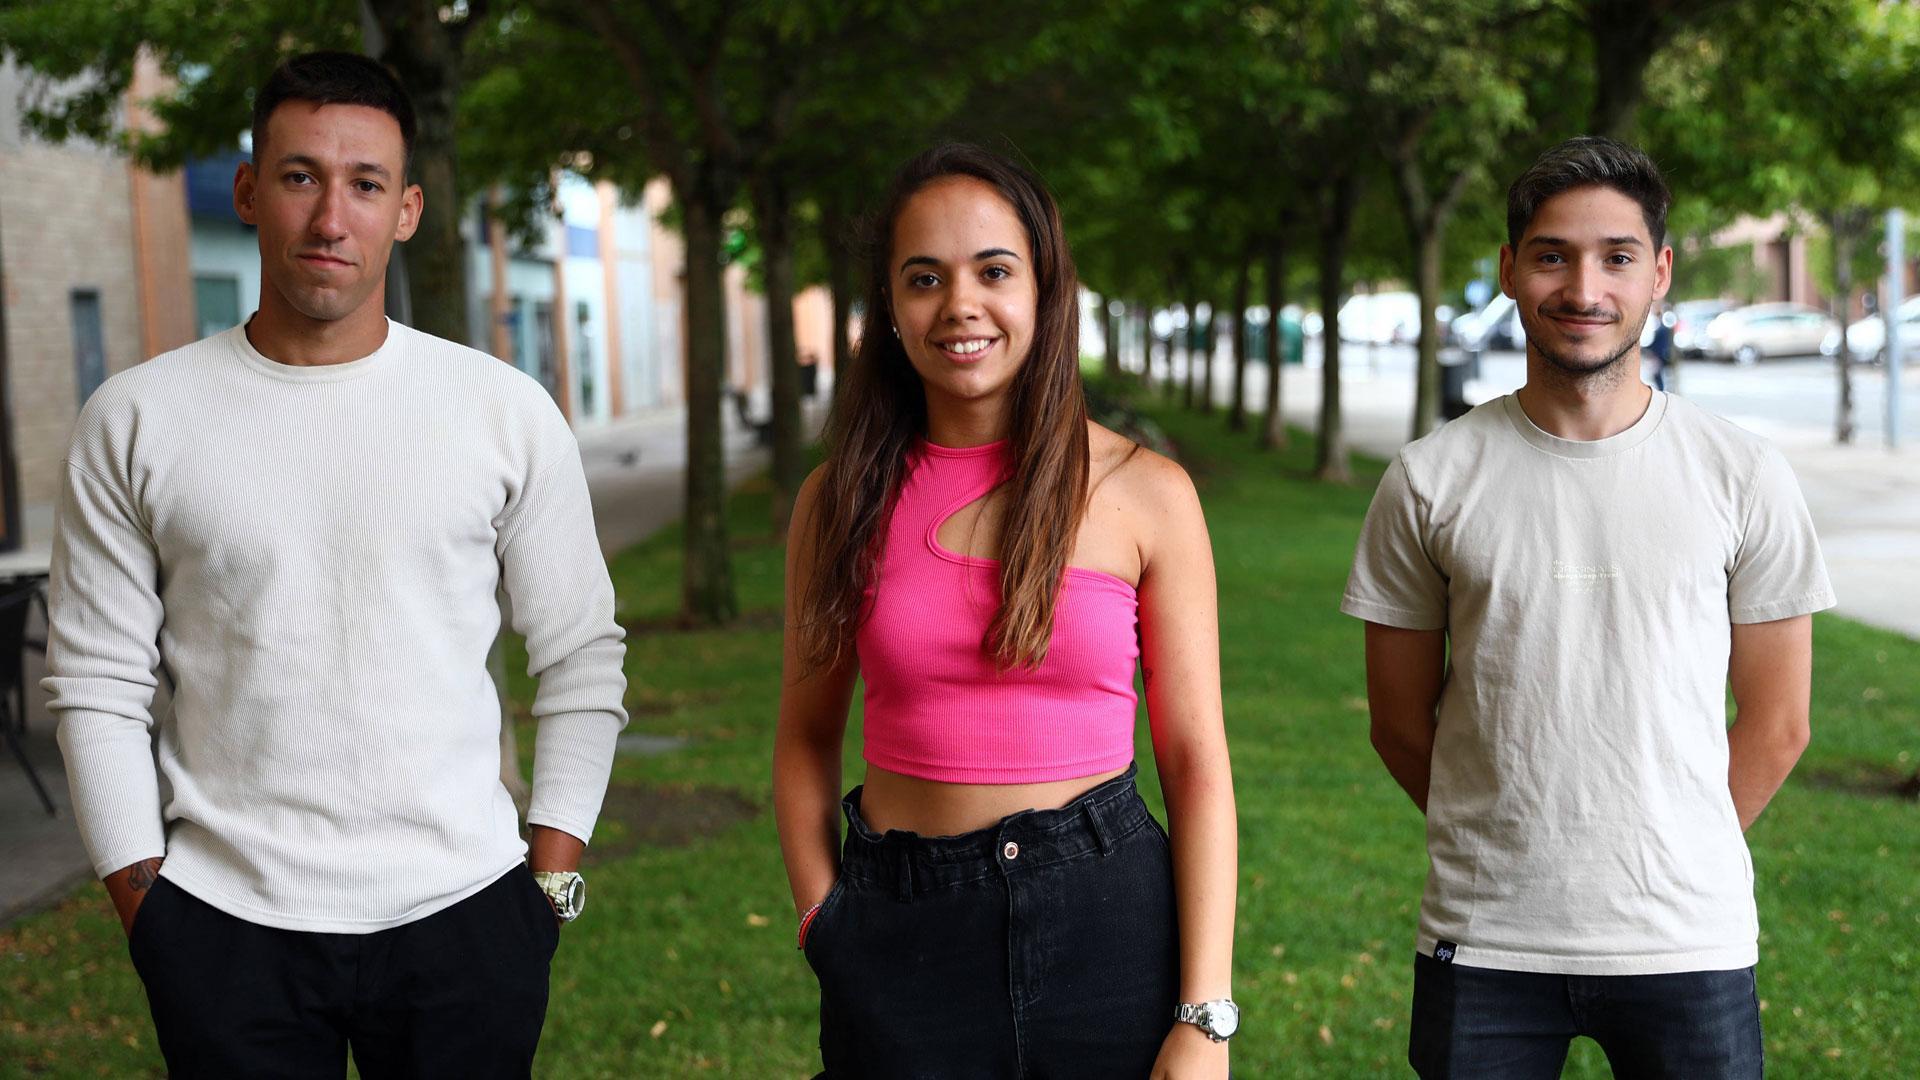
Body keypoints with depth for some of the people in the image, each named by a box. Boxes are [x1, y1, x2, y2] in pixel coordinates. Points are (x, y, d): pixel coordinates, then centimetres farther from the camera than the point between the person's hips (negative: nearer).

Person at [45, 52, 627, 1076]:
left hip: (462, 916, 0)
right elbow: (98, 685, 3)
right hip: (225, 928, 0)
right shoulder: (136, 420, 1)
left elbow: (581, 659, 5)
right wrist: (143, 902, -1)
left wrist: (549, 882, 1)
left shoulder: (507, 413, 0)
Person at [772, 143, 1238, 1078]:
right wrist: (824, 921, -3)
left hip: (1104, 921, -1)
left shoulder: (1144, 494, -4)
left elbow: (1195, 761, -4)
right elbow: (806, 737, 10)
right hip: (898, 940, 1)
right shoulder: (843, 499, 1)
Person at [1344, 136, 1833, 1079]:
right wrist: (1512, 851, 9)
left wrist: (1670, 863, 6)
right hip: (1482, 944, 0)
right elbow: (1401, 722, 6)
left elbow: (1775, 724, 6)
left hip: (1686, 941, 0)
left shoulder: (1743, 478, 0)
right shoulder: (1429, 481, -1)